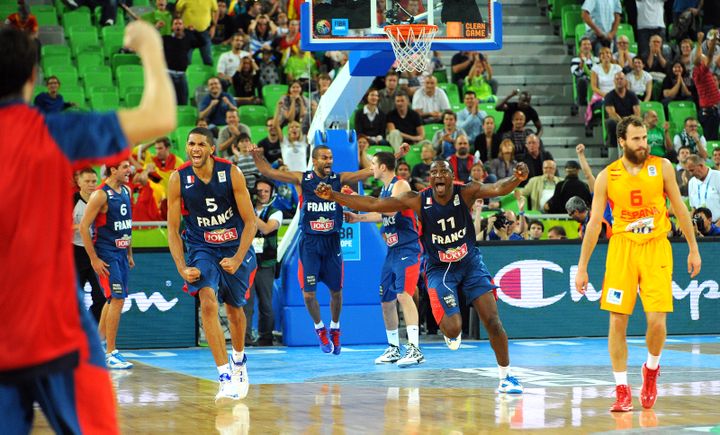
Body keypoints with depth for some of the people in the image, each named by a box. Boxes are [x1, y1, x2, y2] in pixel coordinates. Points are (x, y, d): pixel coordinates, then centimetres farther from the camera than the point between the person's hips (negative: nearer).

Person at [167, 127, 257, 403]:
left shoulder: (231, 173, -16)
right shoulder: (179, 179, -13)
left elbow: (250, 222, -11)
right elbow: (172, 229, -6)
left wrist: (237, 259, -20)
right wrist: (182, 268, -16)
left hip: (235, 247, 1)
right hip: (202, 248, -1)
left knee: (234, 307, 15)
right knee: (208, 302, -23)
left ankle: (239, 361, 46)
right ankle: (226, 378, -28)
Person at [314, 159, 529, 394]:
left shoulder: (466, 192, -17)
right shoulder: (418, 201, -16)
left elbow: (497, 189, -33)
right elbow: (373, 204, -17)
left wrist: (517, 179, -56)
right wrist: (333, 196, -22)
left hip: (470, 263, 1)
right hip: (439, 269, -1)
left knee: (493, 321, -6)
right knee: (452, 328, -15)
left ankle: (506, 377, 9)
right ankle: (451, 334, 24)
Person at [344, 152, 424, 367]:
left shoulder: (400, 185, -12)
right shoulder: (385, 189, 16)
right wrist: (358, 218, 29)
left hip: (407, 250, -10)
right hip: (392, 251, 10)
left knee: (403, 293, -23)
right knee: (386, 300, 12)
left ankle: (414, 349, -30)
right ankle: (393, 349, 24)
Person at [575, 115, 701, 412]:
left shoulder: (662, 167, 3)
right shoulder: (607, 177, 1)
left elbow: (679, 209, 10)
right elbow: (594, 223, 4)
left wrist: (693, 250, 9)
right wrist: (582, 268, 2)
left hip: (656, 248, 0)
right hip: (622, 247, 0)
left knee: (657, 321, -9)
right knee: (617, 321, -3)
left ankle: (651, 369, 21)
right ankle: (622, 391, 6)